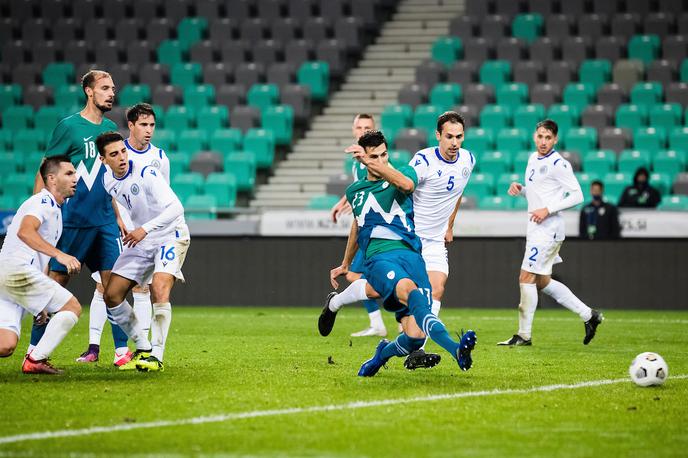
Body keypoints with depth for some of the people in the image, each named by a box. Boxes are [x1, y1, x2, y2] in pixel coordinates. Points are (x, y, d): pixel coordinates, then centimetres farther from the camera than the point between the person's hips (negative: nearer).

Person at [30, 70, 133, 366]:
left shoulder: (110, 127, 14)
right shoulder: (68, 126, -5)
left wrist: (117, 216, 20)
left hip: (105, 221, 6)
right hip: (73, 220, -6)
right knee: (57, 280, -4)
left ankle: (121, 351, 2)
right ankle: (34, 350, 3)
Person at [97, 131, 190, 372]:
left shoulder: (146, 174, -24)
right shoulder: (107, 180, -3)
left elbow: (176, 208, -31)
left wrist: (145, 229, -38)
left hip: (170, 236, -7)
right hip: (140, 241, 7)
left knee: (159, 290, -28)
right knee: (111, 296, 1)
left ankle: (156, 356, -24)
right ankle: (143, 349, 12)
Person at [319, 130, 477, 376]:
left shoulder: (404, 173, 12)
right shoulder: (355, 191, 22)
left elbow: (406, 183, -15)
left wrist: (374, 164, -26)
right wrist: (346, 264, 51)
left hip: (410, 253, 0)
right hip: (379, 257, 0)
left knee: (415, 336, -15)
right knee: (409, 290, -37)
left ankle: (383, 353, 22)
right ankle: (453, 348, -57)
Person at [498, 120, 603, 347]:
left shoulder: (558, 164, -13)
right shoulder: (533, 159, 14)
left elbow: (577, 196, -15)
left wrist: (548, 210, -21)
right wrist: (520, 188, 5)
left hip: (548, 228, -10)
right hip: (535, 228, 10)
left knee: (526, 278, -9)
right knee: (542, 282, 14)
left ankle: (524, 335, -1)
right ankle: (588, 315, 22)